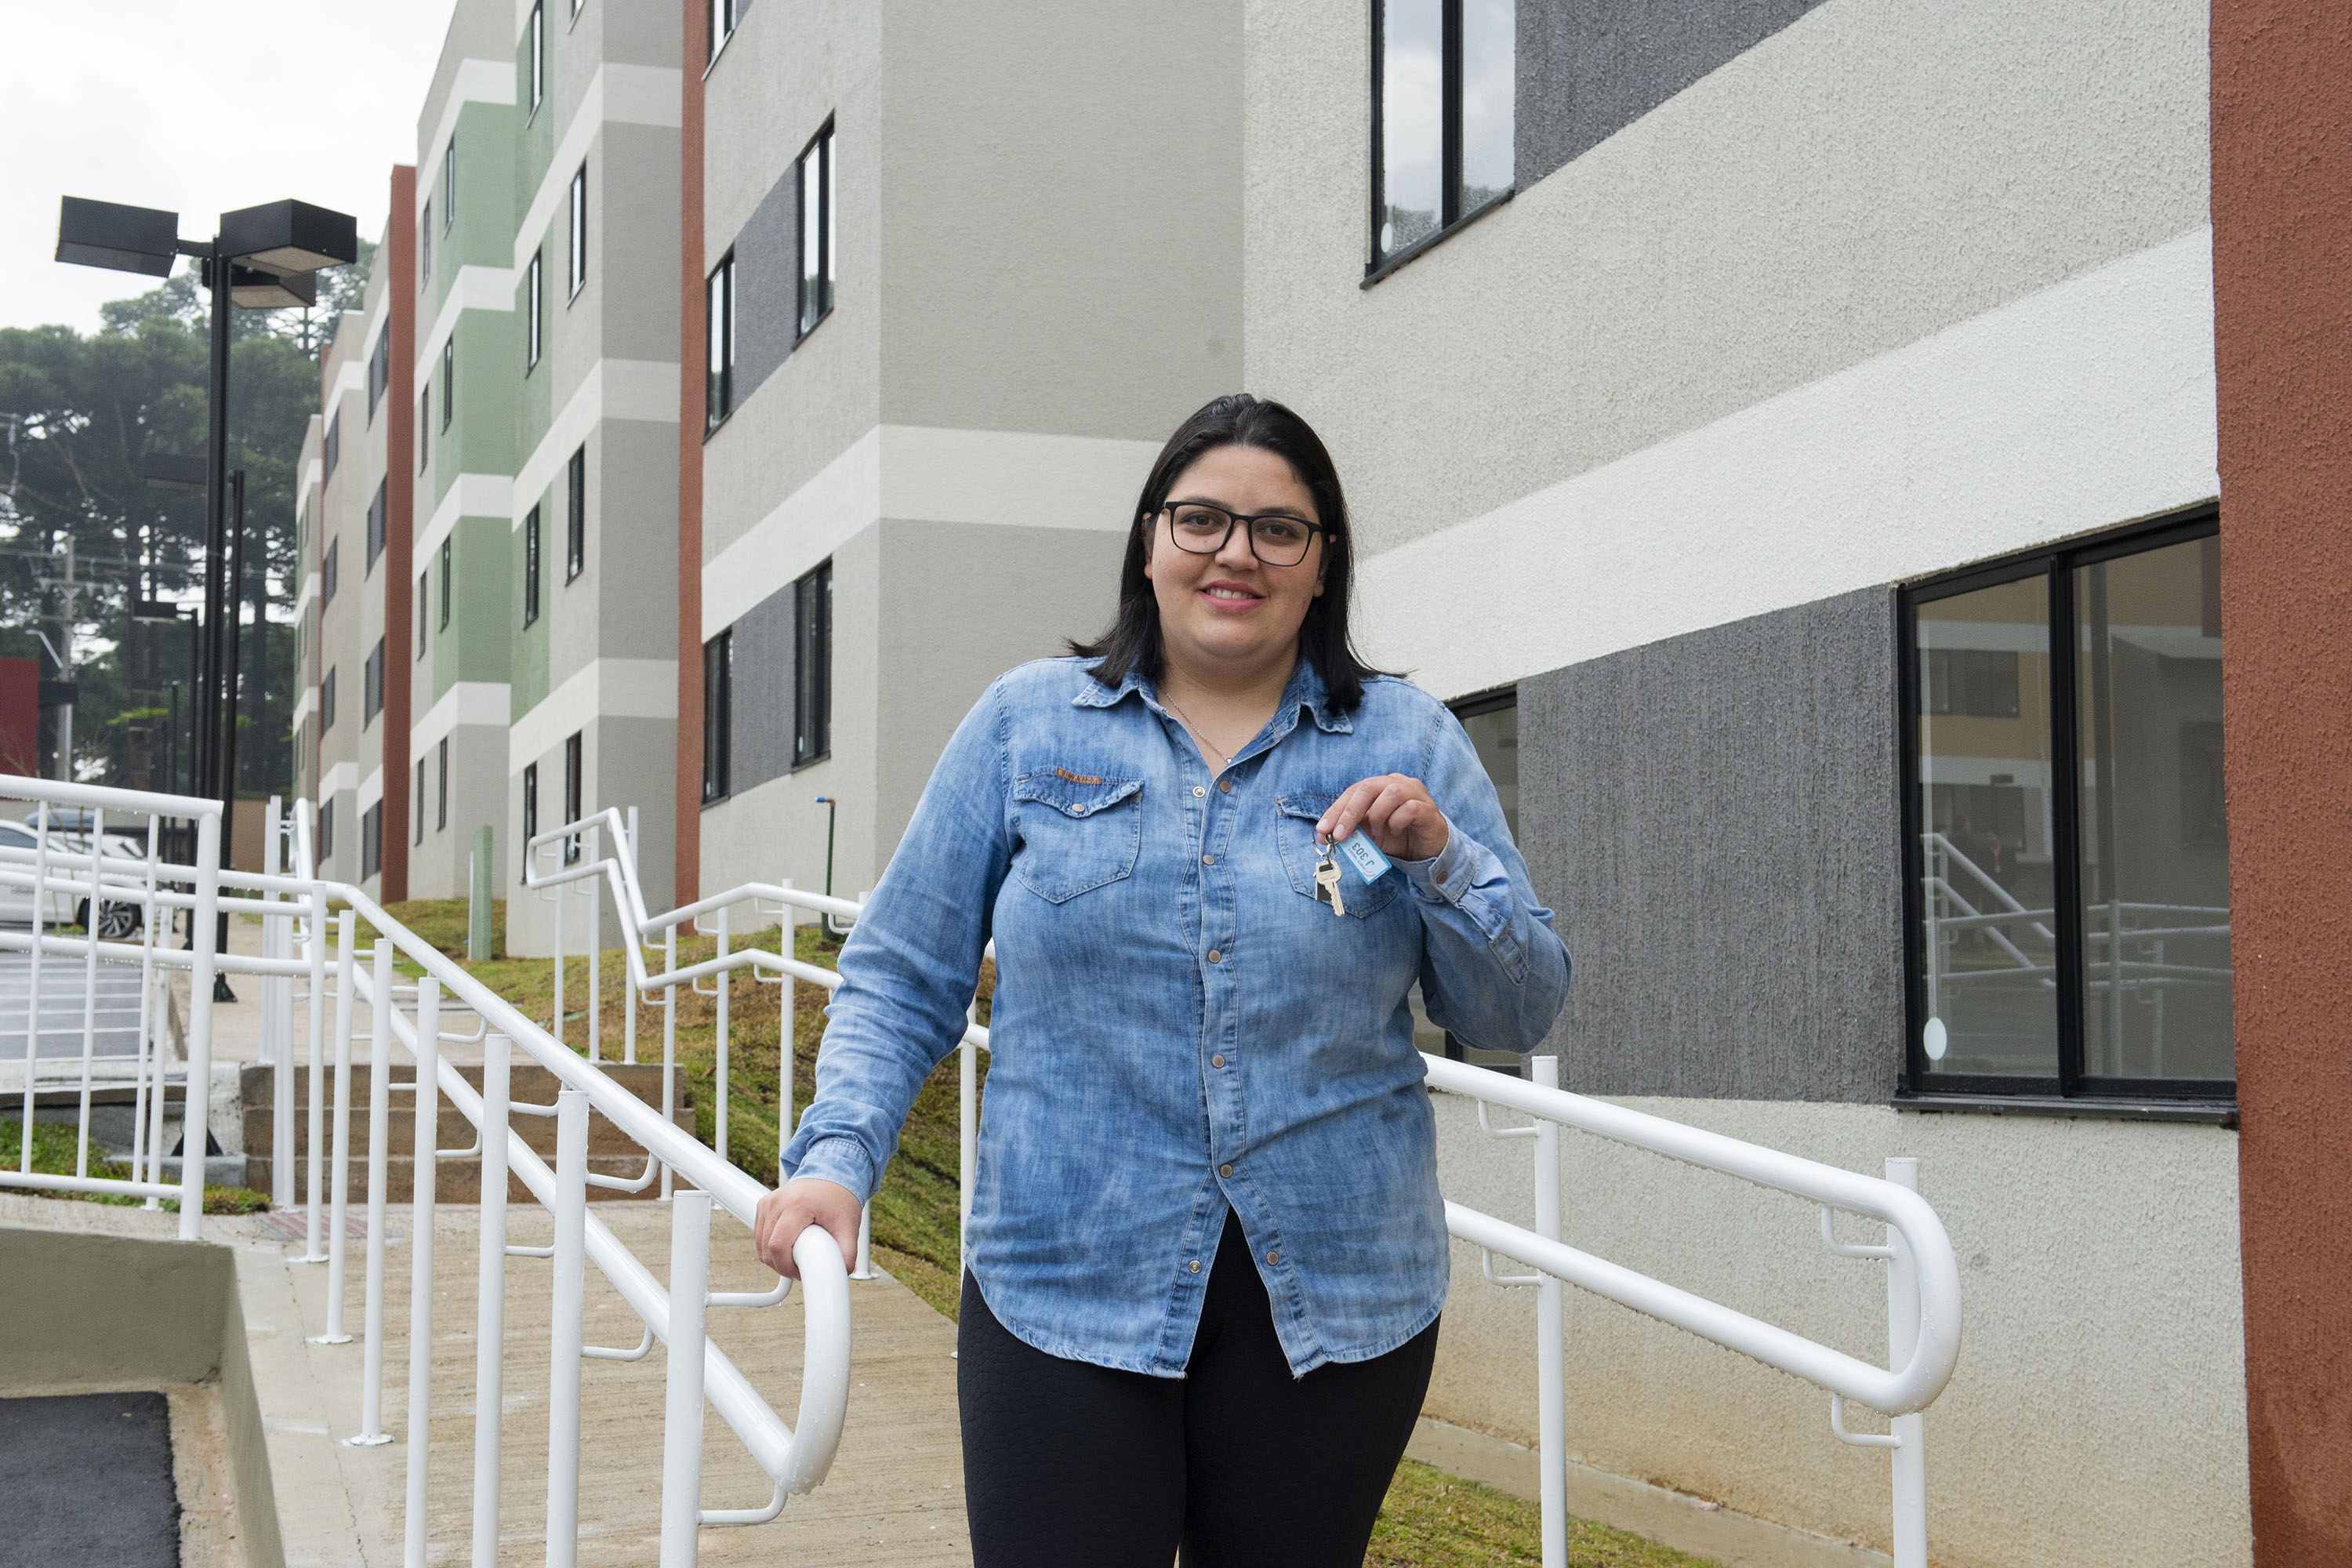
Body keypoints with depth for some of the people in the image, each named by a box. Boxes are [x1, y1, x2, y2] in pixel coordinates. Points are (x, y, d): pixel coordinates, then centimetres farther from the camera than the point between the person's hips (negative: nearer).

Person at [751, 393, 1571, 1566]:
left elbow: (1518, 1016, 6)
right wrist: (838, 1157, -9)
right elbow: (903, 977, 6)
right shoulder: (1027, 722, 4)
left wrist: (1440, 858, -10)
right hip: (1066, 1289, -1)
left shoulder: (1409, 743, 6)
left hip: (1334, 1297, 1)